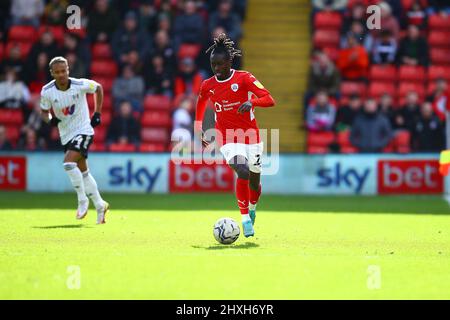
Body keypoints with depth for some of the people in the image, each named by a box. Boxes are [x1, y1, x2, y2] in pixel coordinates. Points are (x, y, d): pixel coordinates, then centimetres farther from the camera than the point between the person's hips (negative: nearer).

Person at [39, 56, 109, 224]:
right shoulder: (47, 91, -11)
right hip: (66, 135, 4)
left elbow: (98, 88, 3)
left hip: (84, 130, -4)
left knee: (69, 162, -25)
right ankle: (100, 206, 26)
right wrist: (50, 119, -17)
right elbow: (44, 112, 6)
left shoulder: (80, 85, -17)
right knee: (83, 171, 11)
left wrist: (97, 113, -1)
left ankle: (82, 200, -9)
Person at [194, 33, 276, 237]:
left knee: (254, 181, 10)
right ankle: (245, 219, -21)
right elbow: (201, 102, 24)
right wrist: (198, 130, 20)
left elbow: (269, 100, -16)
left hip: (251, 137, 0)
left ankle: (252, 209, 43)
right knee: (243, 172, -25)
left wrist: (251, 101, -34)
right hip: (228, 139, 0)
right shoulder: (207, 86, 1)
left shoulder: (244, 78, -9)